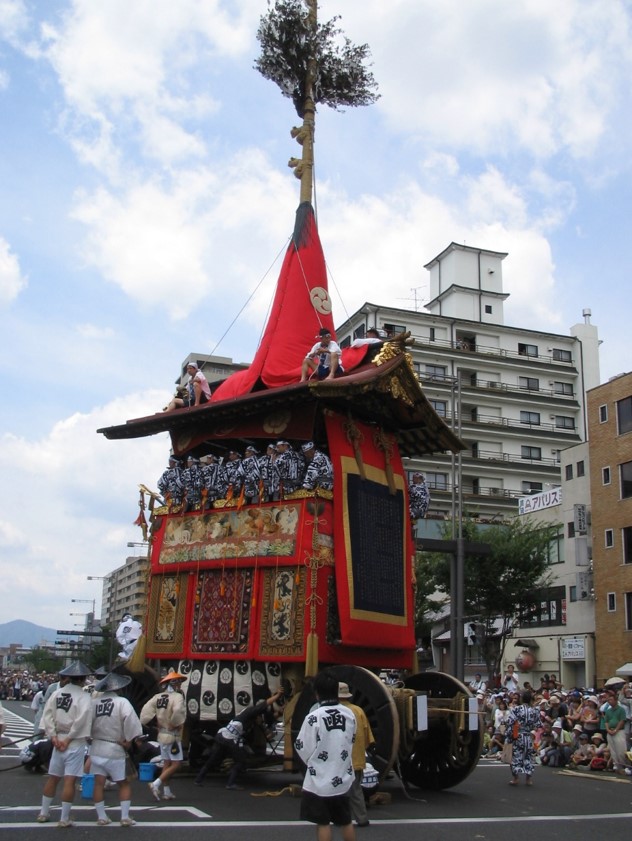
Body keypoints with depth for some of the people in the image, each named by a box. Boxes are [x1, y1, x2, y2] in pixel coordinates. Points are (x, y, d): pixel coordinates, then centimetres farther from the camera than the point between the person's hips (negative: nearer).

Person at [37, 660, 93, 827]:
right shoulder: (84, 696, -10)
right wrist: (68, 739, -11)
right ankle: (64, 819, 2)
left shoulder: (57, 693, 5)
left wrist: (54, 736, -3)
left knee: (53, 777, 18)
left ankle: (43, 813, 27)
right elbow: (81, 720, -19)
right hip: (75, 742, -5)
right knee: (70, 780, -1)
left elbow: (47, 715, -1)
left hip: (58, 739, 5)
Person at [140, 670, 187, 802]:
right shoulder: (177, 696, -17)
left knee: (167, 763, 15)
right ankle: (156, 784, -10)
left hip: (162, 734, 8)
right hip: (173, 735, -8)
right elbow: (178, 711, -35)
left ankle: (167, 792, 19)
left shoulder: (158, 697, 4)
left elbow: (146, 710, -4)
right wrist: (175, 724, -19)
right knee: (175, 764, -1)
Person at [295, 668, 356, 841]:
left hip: (320, 780, -5)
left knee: (323, 823, 7)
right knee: (346, 821, 17)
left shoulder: (314, 717, -18)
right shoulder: (349, 714, -3)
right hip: (343, 778, 5)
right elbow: (351, 742, 8)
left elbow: (304, 749, -11)